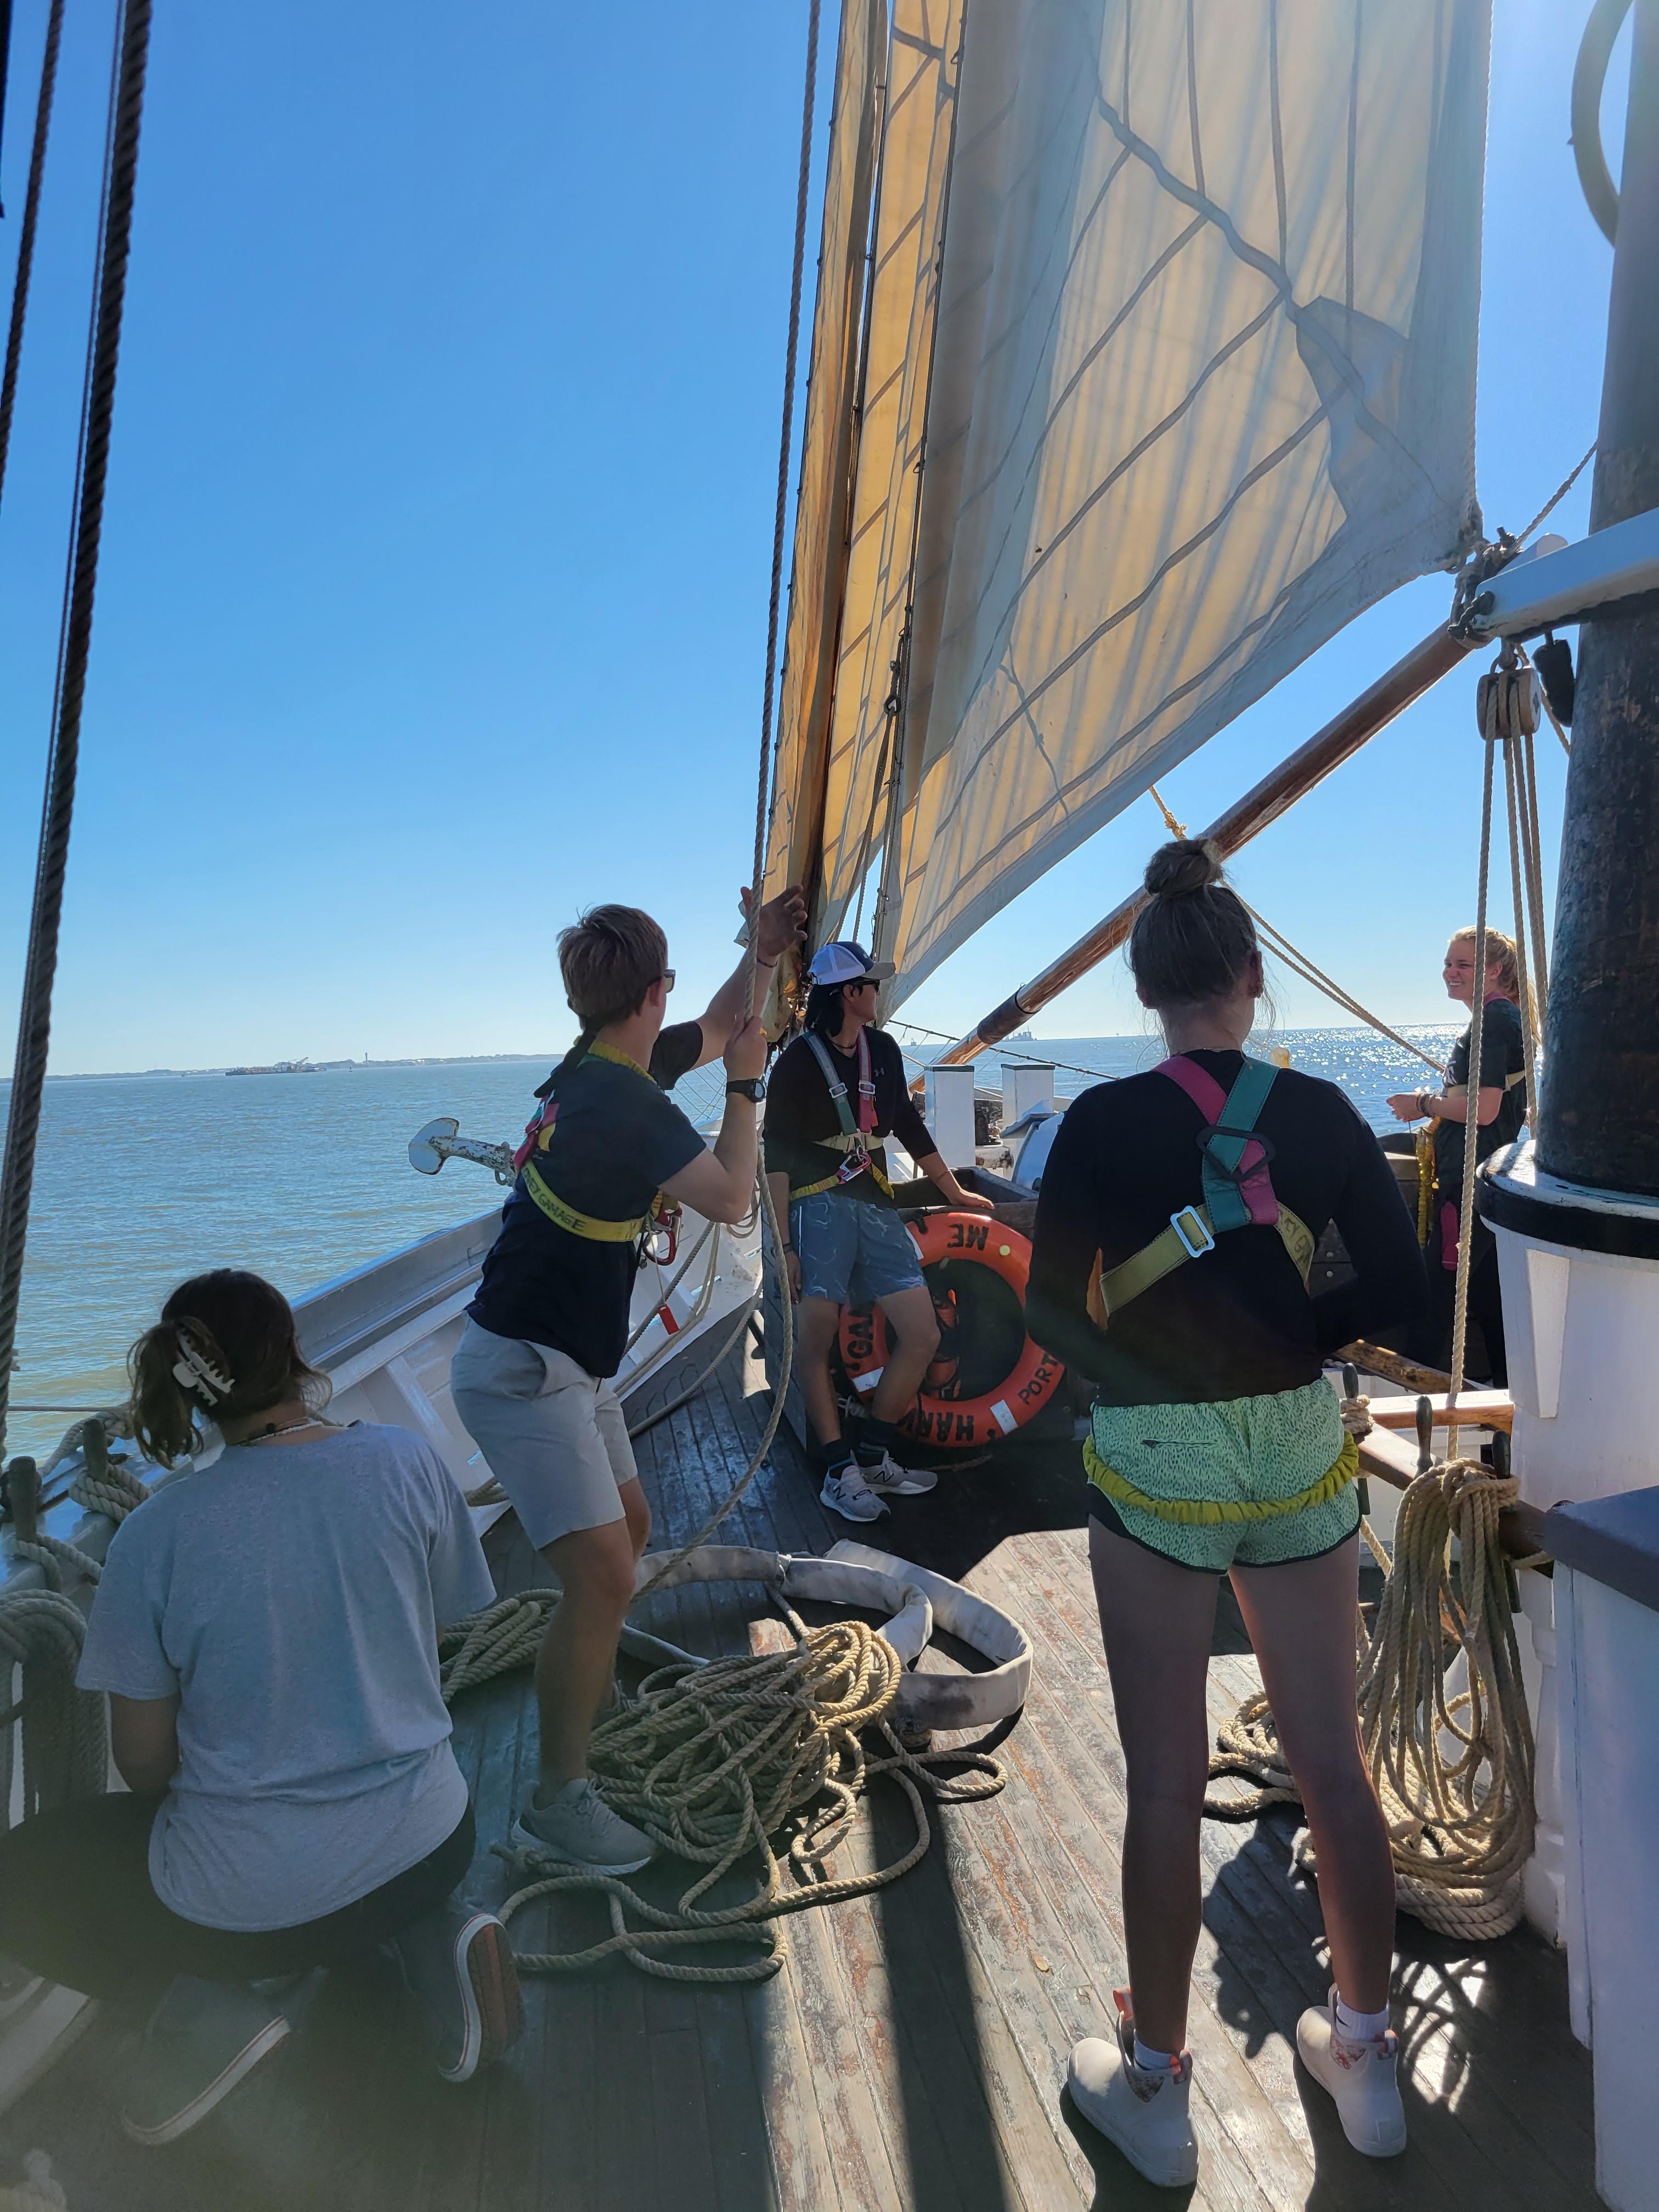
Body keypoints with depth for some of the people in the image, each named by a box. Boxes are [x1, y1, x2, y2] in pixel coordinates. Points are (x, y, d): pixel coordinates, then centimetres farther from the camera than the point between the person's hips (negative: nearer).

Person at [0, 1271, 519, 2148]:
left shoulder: (154, 1532, -16)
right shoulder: (410, 1463, -12)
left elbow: (143, 1761, -5)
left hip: (246, 1900, -3)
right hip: (427, 1850, 3)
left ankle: (237, 1987, 4)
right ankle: (432, 1935, 10)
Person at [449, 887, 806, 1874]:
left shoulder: (603, 1069, 4)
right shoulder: (627, 1103, -25)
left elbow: (719, 1030, 21)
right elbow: (732, 1199, -16)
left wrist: (764, 952, 13)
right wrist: (746, 1089, -6)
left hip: (568, 1360, 10)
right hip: (521, 1368, -10)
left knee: (629, 1523, 23)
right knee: (602, 1574, -13)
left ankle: (590, 1687, 47)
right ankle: (559, 1800, 5)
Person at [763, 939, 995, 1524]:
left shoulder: (882, 1049, 15)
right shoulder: (798, 1061, -4)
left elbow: (909, 1125, 25)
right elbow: (778, 1158, -6)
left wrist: (953, 1190, 29)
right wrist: (783, 1243, -12)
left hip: (876, 1207, 6)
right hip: (820, 1207, -6)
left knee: (923, 1335, -1)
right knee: (816, 1340, -7)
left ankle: (873, 1457, 14)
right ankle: (840, 1471, 6)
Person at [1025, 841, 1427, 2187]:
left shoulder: (1105, 1122, -13)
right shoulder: (1320, 1113, -5)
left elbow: (1055, 1313, -9)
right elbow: (1400, 1289, -3)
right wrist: (1292, 1342, 10)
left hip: (1154, 1464, -2)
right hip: (1300, 1451, 3)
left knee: (1167, 1784, 11)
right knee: (1333, 1763, 19)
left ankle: (1154, 2088, 30)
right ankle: (1365, 2055, 39)